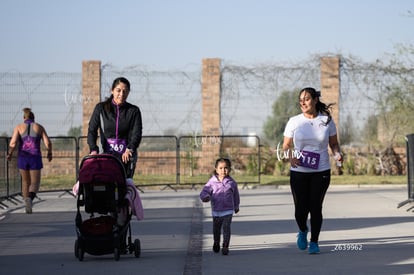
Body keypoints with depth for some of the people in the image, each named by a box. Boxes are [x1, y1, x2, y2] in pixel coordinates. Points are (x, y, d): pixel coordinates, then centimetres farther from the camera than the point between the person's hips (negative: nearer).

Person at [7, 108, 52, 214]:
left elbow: (13, 143, -10)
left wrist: (10, 154, 6)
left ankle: (28, 207, 19)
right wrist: (49, 153, 14)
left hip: (22, 158, 1)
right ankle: (29, 198, -29)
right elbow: (47, 143, -3)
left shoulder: (19, 127, 3)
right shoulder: (39, 127, 5)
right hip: (35, 158, -1)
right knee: (35, 184, 4)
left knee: (25, 181, 21)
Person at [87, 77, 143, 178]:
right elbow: (92, 130, 0)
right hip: (106, 154, 0)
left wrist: (129, 149, -25)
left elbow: (137, 134, -4)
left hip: (126, 156, 0)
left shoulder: (133, 111, 6)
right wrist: (94, 149, -19)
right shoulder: (101, 108, 6)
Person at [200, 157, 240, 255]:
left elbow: (236, 195, 13)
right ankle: (216, 243, 40)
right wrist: (206, 197, -34)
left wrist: (236, 206, 25)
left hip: (228, 210, -1)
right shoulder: (212, 182, -7)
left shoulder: (232, 182, -2)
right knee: (216, 229, 15)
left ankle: (225, 246, -9)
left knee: (226, 228, -14)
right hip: (216, 211, 1)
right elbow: (204, 192, -10)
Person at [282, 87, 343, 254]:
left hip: (321, 171, 0)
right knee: (301, 209, -1)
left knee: (316, 207, -1)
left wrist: (337, 154, -11)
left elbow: (334, 143, 11)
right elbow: (286, 145, 5)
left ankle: (314, 242, 16)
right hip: (299, 171, 0)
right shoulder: (294, 122, 0)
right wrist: (290, 157, -16)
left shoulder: (327, 121, 1)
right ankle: (303, 231, 33)